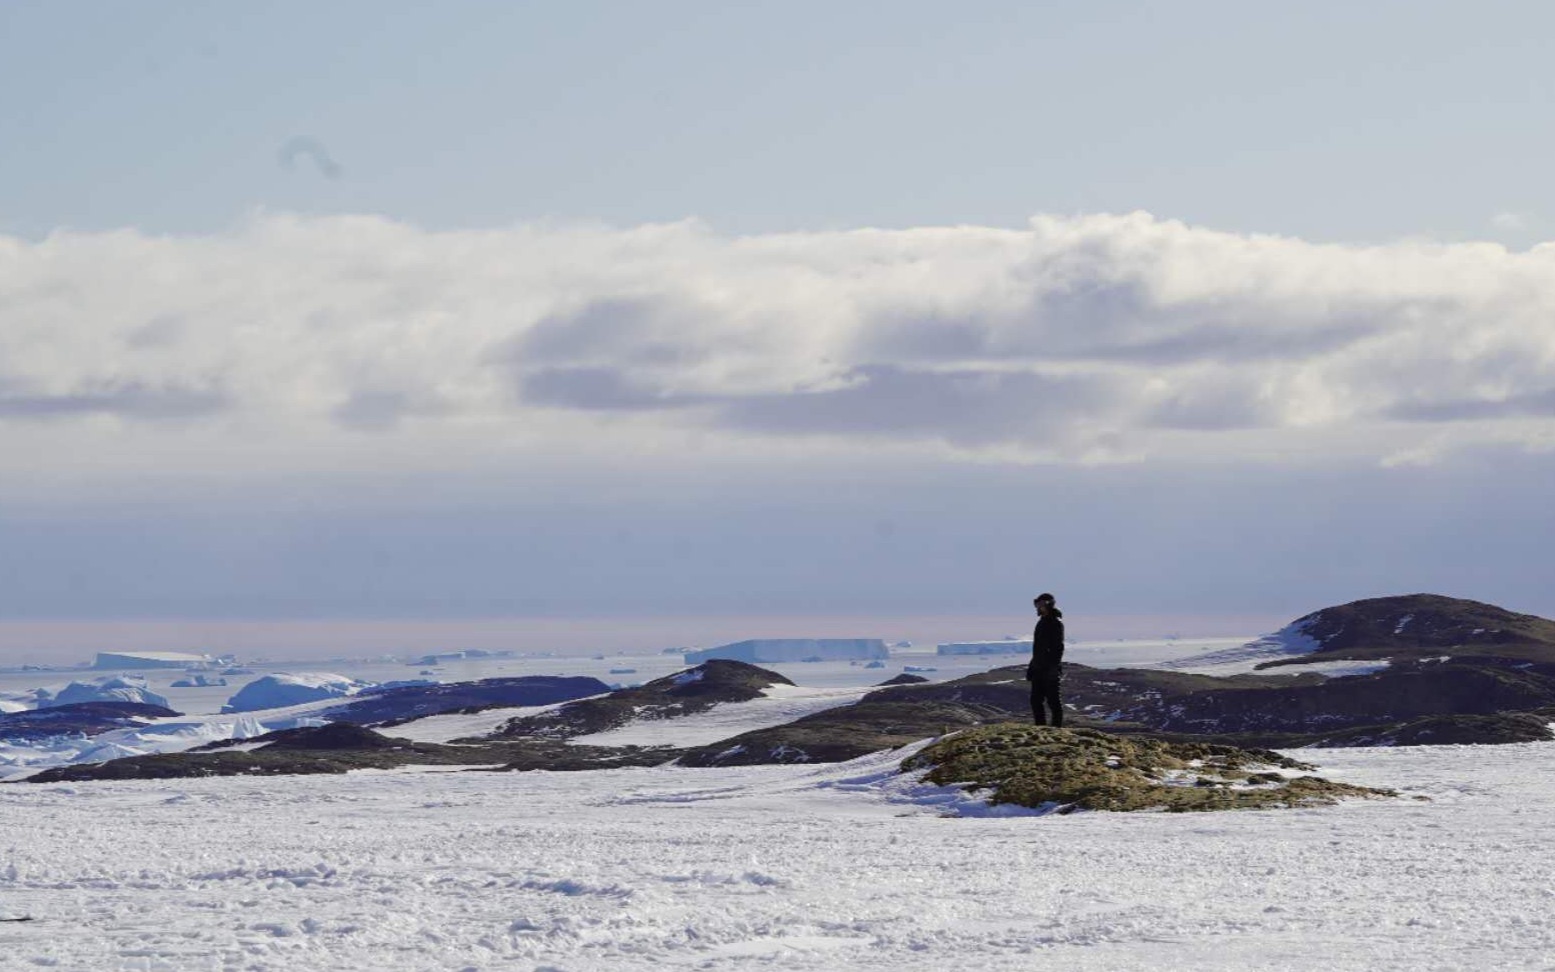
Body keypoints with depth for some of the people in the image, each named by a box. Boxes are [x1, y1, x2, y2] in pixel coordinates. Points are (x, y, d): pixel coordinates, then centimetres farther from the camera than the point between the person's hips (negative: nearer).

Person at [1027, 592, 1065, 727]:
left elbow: (1058, 647, -15)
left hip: (1050, 669, -9)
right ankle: (1040, 726, 13)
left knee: (1053, 699, -6)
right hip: (1039, 669, 9)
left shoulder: (1056, 624, -9)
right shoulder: (1041, 623, 17)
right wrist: (1032, 666, 21)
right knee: (1035, 699, 8)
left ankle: (1057, 726, -3)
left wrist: (1055, 666, -22)